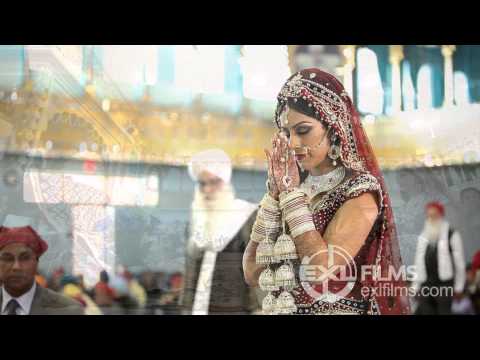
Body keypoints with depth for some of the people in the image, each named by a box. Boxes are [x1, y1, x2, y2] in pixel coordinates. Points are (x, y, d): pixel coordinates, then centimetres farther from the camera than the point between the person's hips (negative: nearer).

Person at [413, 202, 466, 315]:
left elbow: (459, 262, -1)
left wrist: (459, 286, -3)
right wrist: (416, 286, 13)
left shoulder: (451, 235, -1)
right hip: (425, 284, 5)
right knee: (425, 312, 2)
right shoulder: (423, 237, 15)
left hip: (444, 284, -5)